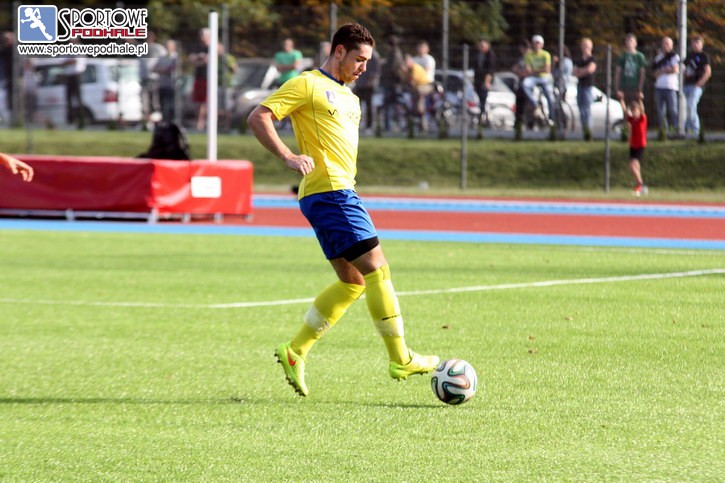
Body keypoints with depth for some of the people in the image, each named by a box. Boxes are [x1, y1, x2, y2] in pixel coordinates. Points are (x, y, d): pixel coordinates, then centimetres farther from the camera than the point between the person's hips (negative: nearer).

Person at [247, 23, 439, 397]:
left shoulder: (350, 99, 23)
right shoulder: (308, 85, -4)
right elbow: (257, 118, -11)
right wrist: (288, 157, -22)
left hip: (341, 193, 10)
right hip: (327, 193, -10)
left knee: (353, 282, 8)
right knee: (376, 269, -11)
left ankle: (295, 352, 12)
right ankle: (400, 359, -8)